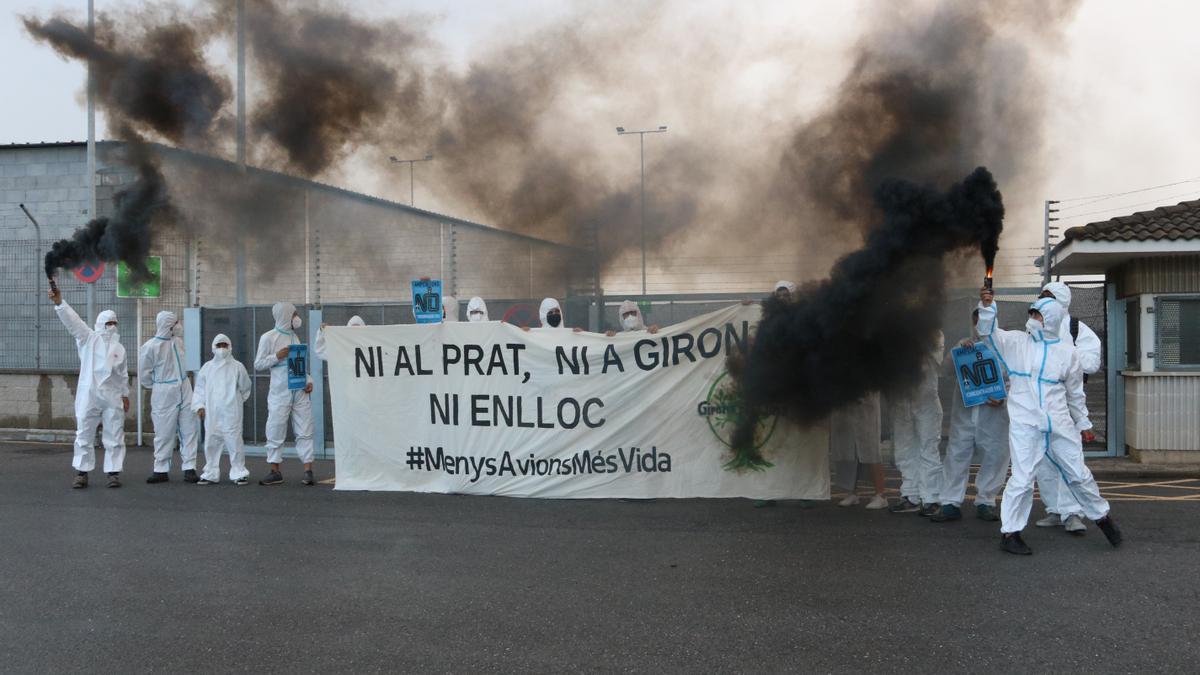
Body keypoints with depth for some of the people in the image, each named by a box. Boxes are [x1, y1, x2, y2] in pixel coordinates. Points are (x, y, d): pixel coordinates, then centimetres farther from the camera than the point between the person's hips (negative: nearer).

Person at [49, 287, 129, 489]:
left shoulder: (119, 348, 13)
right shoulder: (88, 339, 5)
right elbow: (73, 321, -9)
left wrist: (125, 395, 14)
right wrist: (59, 303, -22)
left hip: (113, 397, 2)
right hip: (88, 395, -2)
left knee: (114, 436, 2)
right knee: (84, 435, 2)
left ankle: (113, 472, 8)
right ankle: (81, 473, 10)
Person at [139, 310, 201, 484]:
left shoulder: (177, 341, 7)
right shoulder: (149, 347, -11)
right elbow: (144, 375, -5)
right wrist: (158, 388, 3)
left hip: (184, 393, 6)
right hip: (163, 396, -5)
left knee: (189, 430, 1)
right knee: (164, 433, 2)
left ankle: (189, 468, 3)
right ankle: (161, 470, 14)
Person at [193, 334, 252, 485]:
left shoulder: (237, 367, 2)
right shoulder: (207, 367, 10)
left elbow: (245, 387, 12)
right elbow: (200, 388, 12)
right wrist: (199, 405, 4)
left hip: (231, 412, -3)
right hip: (211, 413, 3)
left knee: (234, 441, -5)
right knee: (211, 443, 6)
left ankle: (239, 473, 2)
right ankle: (211, 474, 15)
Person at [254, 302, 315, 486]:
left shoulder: (294, 337, 14)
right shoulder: (268, 337, -2)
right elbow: (258, 364, -2)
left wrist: (309, 380, 2)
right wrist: (277, 356, -15)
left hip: (300, 391, 4)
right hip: (280, 393, -4)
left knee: (304, 431, 0)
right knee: (275, 432, 2)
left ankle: (308, 471, 1)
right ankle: (275, 472, 13)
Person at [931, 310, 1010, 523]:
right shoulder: (965, 345, 18)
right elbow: (951, 369, 6)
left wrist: (1002, 398, -15)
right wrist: (959, 351, -12)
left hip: (993, 411, -2)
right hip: (964, 410, 2)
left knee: (994, 456, 0)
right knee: (957, 454, -1)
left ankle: (985, 502, 13)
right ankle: (950, 503, 2)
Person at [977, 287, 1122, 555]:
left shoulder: (1066, 352, 4)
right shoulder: (1016, 342, 1)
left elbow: (1075, 393, 12)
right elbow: (988, 332, -12)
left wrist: (1083, 424, 18)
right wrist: (986, 307, -29)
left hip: (1060, 426, 2)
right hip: (1025, 425, -2)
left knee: (1079, 475, 13)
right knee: (1022, 479, -7)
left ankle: (1101, 516, 35)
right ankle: (1010, 532, 4)